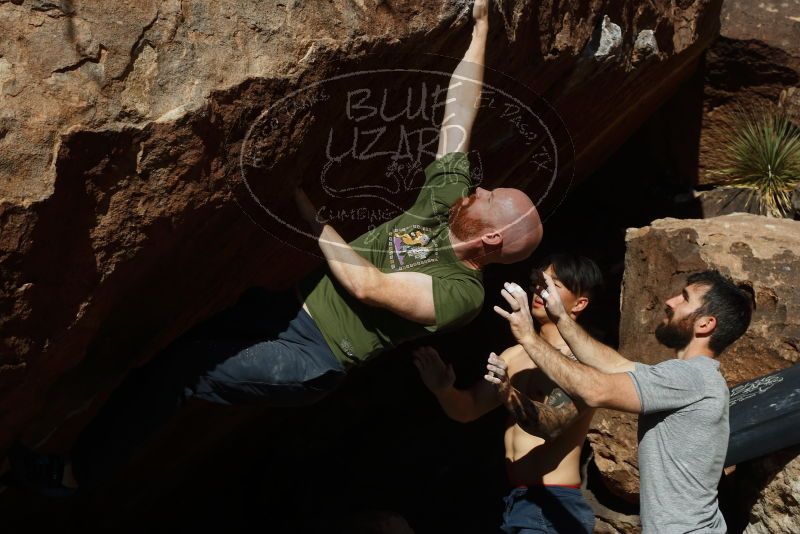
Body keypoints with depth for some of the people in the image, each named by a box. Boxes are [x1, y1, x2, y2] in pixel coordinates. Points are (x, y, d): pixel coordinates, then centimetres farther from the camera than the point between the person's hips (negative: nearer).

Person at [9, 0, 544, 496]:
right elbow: (458, 110, 0)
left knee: (180, 367, -12)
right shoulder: (451, 196, -2)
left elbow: (367, 285, -25)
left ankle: (74, 474, 2)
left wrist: (314, 217, -17)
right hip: (299, 304, 8)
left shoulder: (461, 294, -20)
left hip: (310, 360, -7)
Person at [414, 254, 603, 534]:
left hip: (552, 504, -7)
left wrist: (508, 393, -41)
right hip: (512, 500, 7)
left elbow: (548, 424, -24)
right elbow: (468, 409, 6)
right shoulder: (515, 355, 11)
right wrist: (443, 389, -14)